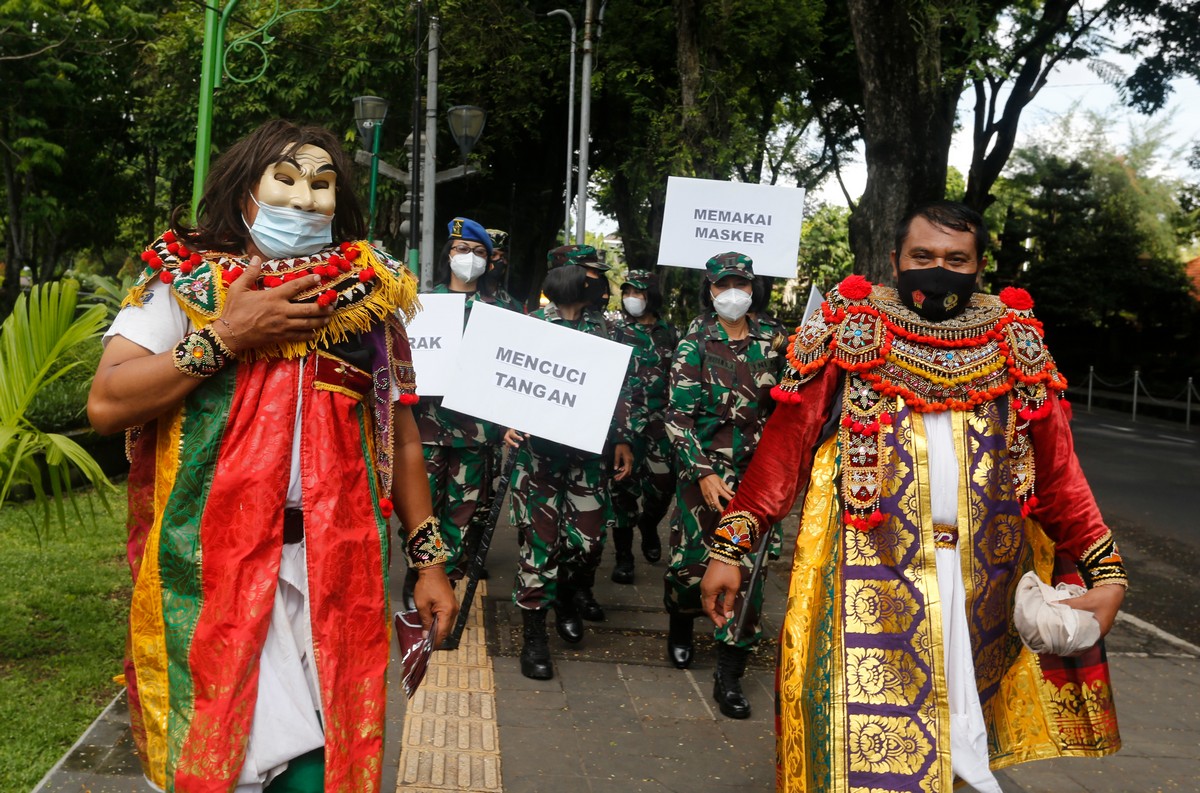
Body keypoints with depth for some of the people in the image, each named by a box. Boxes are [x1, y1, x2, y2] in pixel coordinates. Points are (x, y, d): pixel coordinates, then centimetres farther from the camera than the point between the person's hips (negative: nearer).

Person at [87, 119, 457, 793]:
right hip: (210, 567, -1)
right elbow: (107, 405, -7)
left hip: (338, 569, 2)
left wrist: (429, 559, 9)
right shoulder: (183, 281, 4)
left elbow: (401, 438, 12)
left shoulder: (370, 297, 10)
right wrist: (225, 336, -12)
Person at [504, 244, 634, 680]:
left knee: (588, 537, 2)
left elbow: (617, 388, 14)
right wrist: (510, 424, -18)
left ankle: (570, 602, 33)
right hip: (540, 448, -3)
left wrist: (622, 439, 9)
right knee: (541, 538, -4)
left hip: (587, 449, 3)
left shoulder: (601, 327, 10)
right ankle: (534, 634, 7)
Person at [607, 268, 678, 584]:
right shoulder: (614, 330, 4)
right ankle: (623, 555, 10)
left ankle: (649, 524, 28)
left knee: (664, 481, -5)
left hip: (661, 418, 2)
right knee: (624, 484, -2)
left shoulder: (669, 332, 10)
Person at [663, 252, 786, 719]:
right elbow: (678, 417, -6)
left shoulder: (772, 342, 6)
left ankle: (729, 676, 6)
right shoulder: (694, 345, -1)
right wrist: (704, 473, -15)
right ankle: (681, 628, 38)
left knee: (746, 568, -2)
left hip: (756, 472, 2)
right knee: (692, 560, 6)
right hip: (704, 471, -1)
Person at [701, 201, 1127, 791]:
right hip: (869, 574, -3)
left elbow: (1056, 470, 6)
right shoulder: (852, 331, 0)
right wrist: (729, 548, -11)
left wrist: (1106, 573, -2)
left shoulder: (1014, 344, 8)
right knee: (866, 742, 0)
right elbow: (782, 447, -5)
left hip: (984, 581, 3)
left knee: (965, 737, 13)